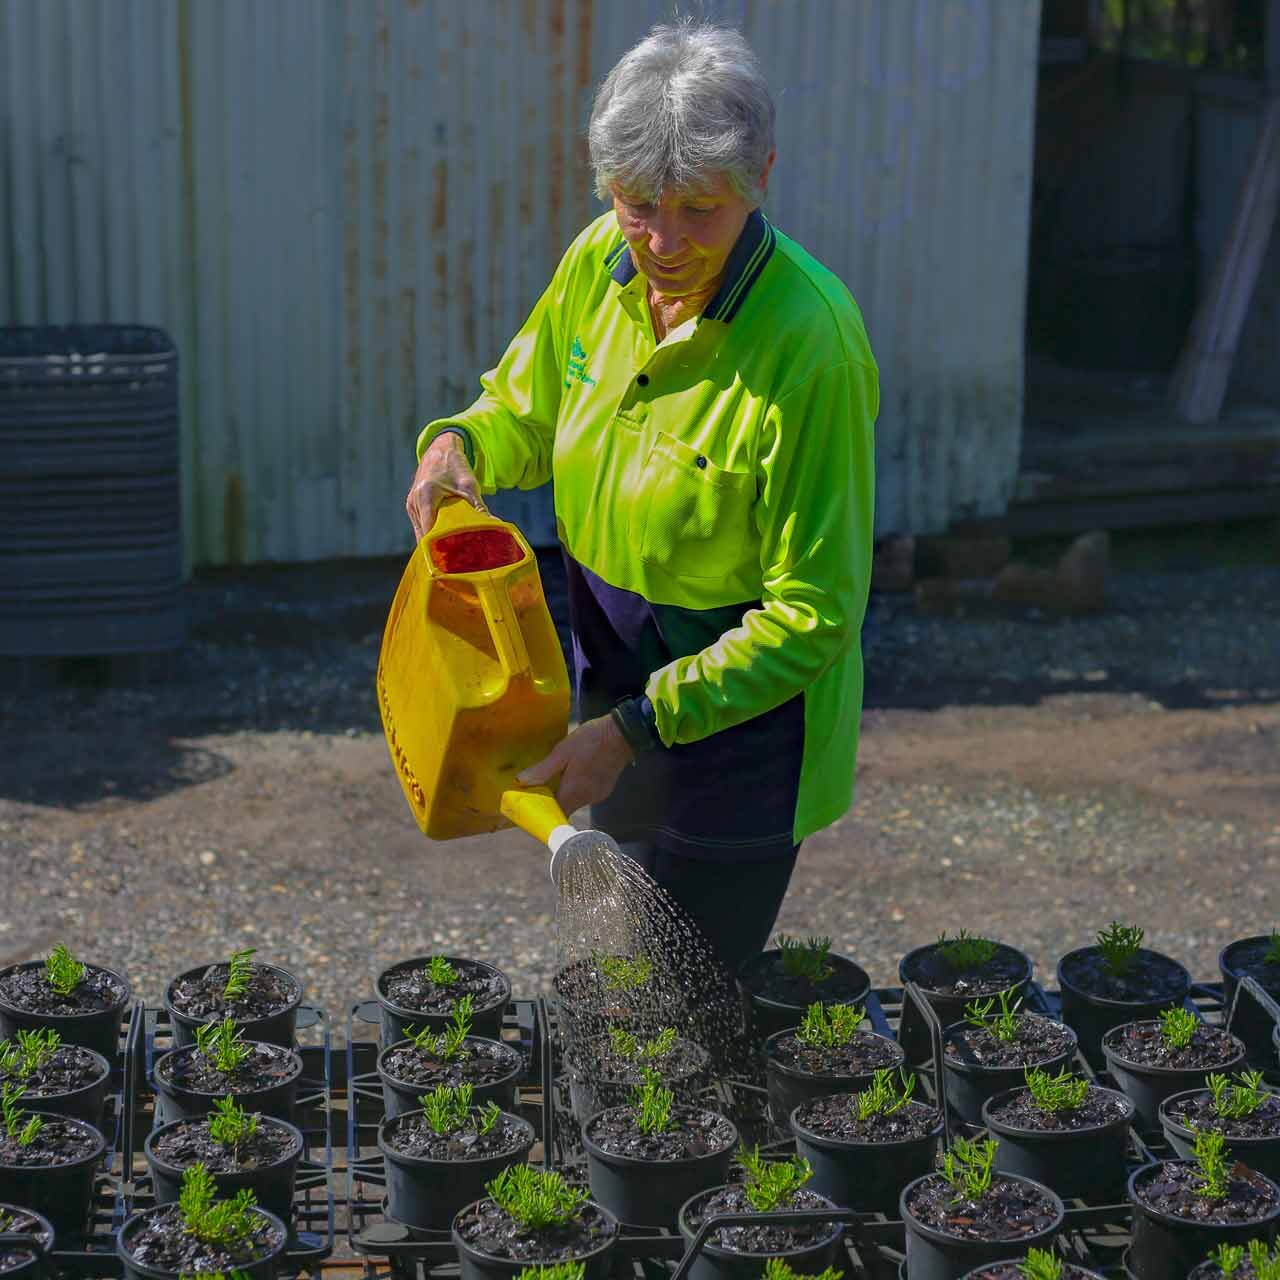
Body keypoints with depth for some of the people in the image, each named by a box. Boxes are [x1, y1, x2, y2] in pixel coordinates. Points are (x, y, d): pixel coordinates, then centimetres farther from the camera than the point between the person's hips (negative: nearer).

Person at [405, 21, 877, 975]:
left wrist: (637, 727, -26)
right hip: (614, 679, 7)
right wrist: (459, 446, -13)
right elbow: (525, 410, 11)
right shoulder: (602, 262, -9)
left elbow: (814, 614, -24)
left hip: (741, 711, -7)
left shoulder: (810, 344, -28)